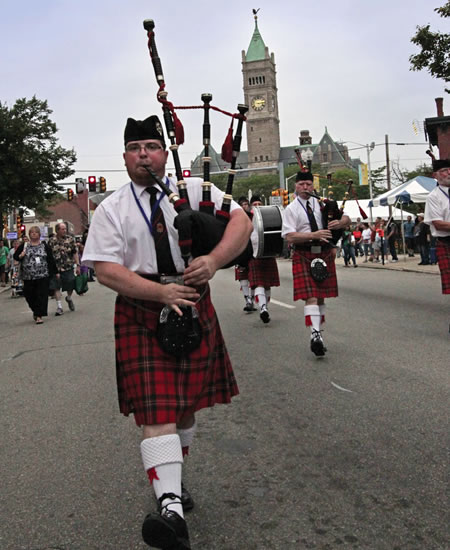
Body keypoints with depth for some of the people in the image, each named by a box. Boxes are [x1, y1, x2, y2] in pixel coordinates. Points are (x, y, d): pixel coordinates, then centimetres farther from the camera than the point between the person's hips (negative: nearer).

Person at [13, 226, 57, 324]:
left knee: (41, 296, -6)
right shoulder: (24, 246, 8)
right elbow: (15, 256, 13)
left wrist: (54, 272, 4)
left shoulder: (44, 245, 5)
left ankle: (39, 316, -4)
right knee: (29, 296, 7)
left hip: (42, 276, -2)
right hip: (28, 277, 2)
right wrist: (20, 256, -9)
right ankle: (35, 311, 31)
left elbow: (51, 259, 5)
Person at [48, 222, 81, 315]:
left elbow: (75, 252, 3)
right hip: (56, 268, 0)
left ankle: (69, 298, 36)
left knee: (70, 286, 4)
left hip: (68, 267, 0)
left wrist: (78, 265, -2)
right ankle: (59, 306, 6)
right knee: (56, 287, -2)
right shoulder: (51, 241, 1)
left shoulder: (70, 239, 2)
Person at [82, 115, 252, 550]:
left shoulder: (195, 191, 4)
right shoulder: (111, 210, 2)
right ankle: (170, 507, -18)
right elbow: (106, 269, -7)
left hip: (194, 309, 2)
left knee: (186, 404, 13)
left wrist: (213, 260, -23)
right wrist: (161, 292, -19)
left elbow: (241, 222, -4)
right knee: (156, 411, -13)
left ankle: (172, 478, 34)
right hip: (141, 316, -2)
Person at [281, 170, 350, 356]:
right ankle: (315, 334, -22)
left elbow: (347, 218, 13)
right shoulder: (291, 209, -1)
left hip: (324, 254, 4)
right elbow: (290, 236, -12)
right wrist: (313, 235, -22)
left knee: (321, 296, 12)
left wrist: (339, 223, -11)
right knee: (310, 296, -15)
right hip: (304, 255, -4)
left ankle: (318, 332, 26)